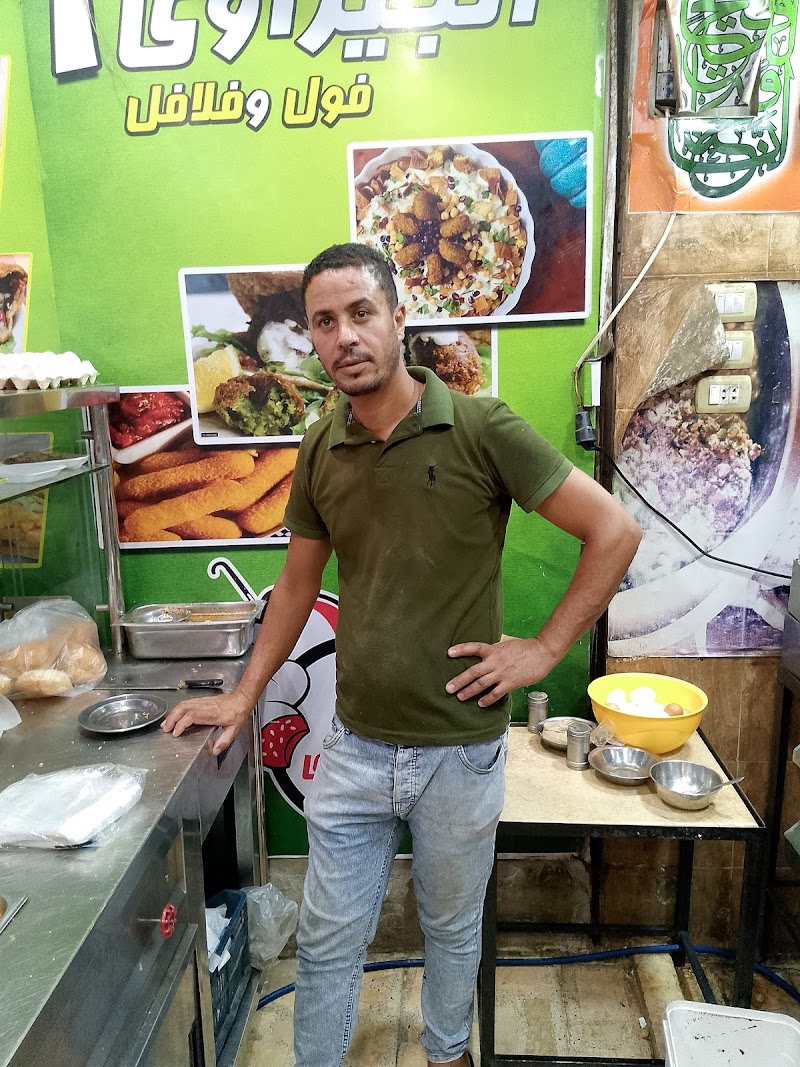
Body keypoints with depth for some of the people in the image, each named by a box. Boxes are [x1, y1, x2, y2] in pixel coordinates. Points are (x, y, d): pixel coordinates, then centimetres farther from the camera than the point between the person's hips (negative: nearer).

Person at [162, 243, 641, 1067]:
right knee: (327, 944, 17)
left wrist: (544, 648, -12)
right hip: (354, 748, 3)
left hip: (460, 750, -2)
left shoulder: (482, 429, -15)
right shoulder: (319, 452, -1)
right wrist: (244, 695, 12)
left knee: (452, 929, 23)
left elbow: (614, 531, -11)